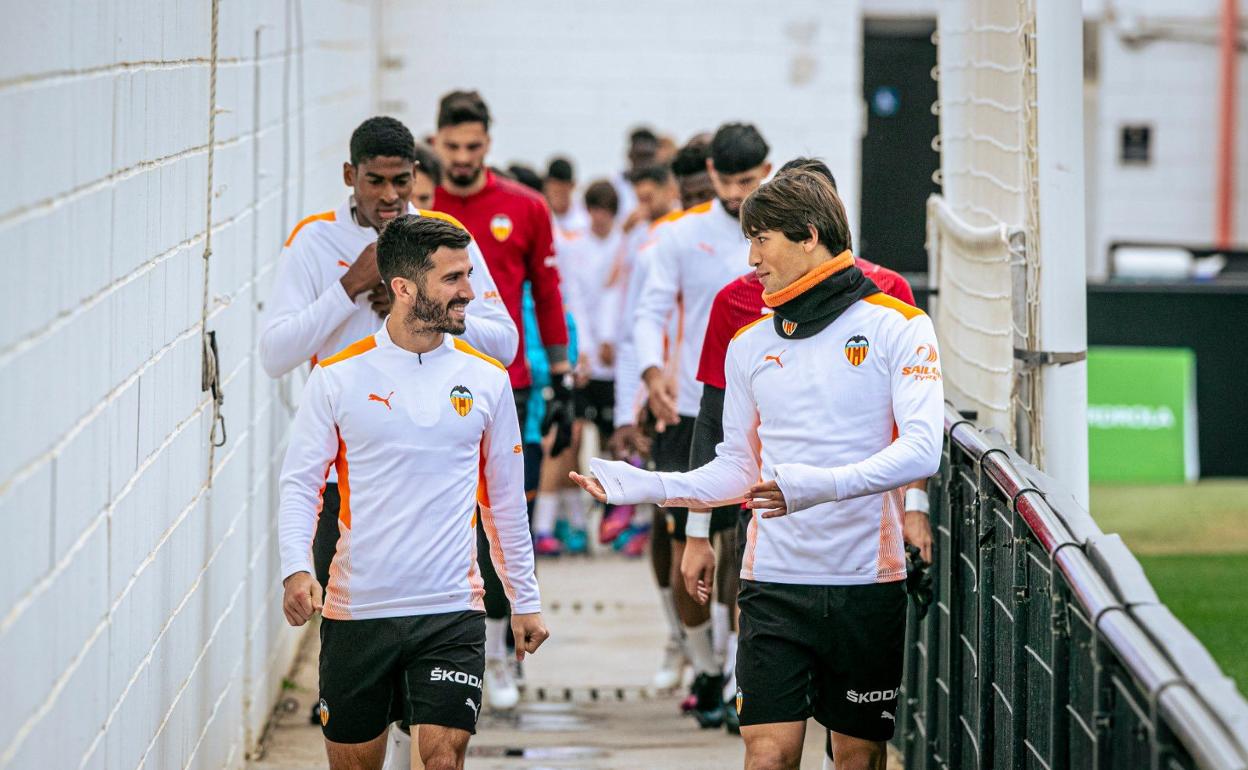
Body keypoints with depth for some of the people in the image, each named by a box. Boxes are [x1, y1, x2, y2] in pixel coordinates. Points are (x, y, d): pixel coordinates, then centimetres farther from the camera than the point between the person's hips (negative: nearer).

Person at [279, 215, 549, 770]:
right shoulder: (338, 377, -2)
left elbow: (505, 499, 14)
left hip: (452, 613, 0)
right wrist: (295, 569, -15)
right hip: (354, 613, 0)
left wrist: (525, 601, 16)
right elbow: (299, 483, 1)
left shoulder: (486, 379, 5)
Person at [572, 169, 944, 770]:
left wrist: (823, 484, -29)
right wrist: (644, 486, 3)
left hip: (867, 585, -3)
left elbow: (922, 449, -15)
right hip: (774, 582, 3)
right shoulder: (749, 345, 13)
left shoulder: (897, 327, -3)